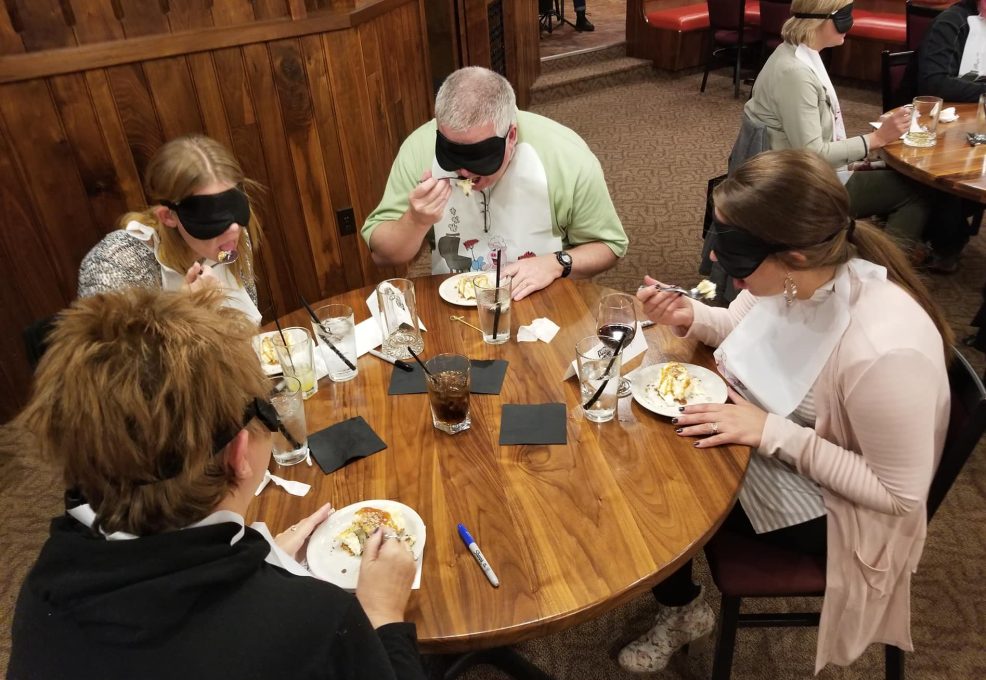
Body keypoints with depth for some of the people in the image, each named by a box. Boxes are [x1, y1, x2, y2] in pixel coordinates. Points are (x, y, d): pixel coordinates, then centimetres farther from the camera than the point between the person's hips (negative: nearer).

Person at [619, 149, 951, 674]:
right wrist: (690, 317, -16)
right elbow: (748, 326, 5)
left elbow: (900, 493, -26)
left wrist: (770, 433, -30)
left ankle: (684, 611, 26)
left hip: (825, 502, -6)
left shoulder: (885, 351, -38)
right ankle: (675, 606, 28)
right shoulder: (795, 276, -18)